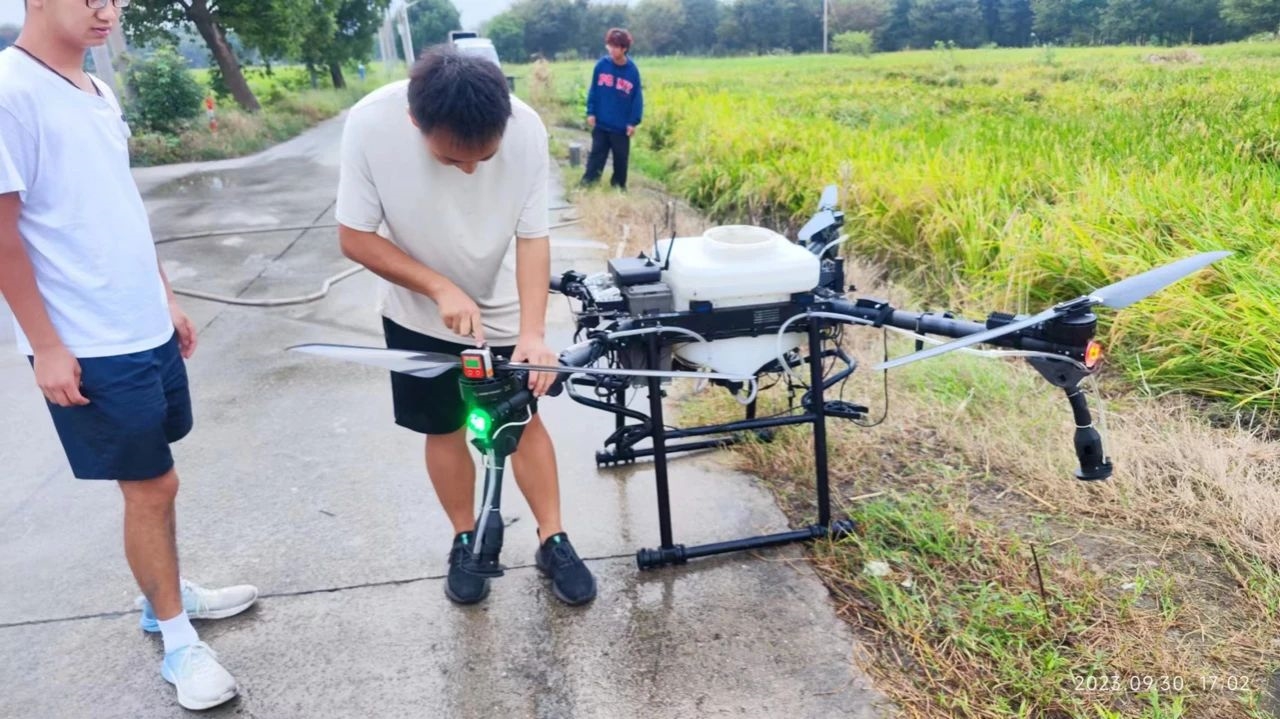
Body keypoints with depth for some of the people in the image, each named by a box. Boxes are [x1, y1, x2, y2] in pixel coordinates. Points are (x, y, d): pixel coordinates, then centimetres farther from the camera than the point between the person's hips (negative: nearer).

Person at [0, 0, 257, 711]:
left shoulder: (98, 92, 11)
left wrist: (165, 299, 18)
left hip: (145, 329, 7)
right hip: (88, 347, -7)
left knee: (151, 482, 18)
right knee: (151, 486, 1)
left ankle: (166, 594, 36)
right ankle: (178, 643, 18)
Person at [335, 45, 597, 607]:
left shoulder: (527, 129, -27)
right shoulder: (370, 124, -29)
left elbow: (533, 237, -18)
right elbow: (355, 237, -18)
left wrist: (533, 331, -30)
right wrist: (442, 289, -28)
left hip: (502, 310, 1)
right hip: (419, 314, 0)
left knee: (524, 420, 9)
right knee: (444, 430, 11)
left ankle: (553, 541, 25)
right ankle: (466, 539, 32)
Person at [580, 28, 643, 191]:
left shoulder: (632, 70, -7)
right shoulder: (601, 65, -4)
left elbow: (637, 97, -3)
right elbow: (593, 90, 3)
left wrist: (634, 122, -7)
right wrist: (591, 112, -1)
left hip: (622, 126, 0)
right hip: (601, 123, 1)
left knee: (621, 159, 11)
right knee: (596, 155, 5)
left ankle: (619, 187, 25)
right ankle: (587, 184, 6)